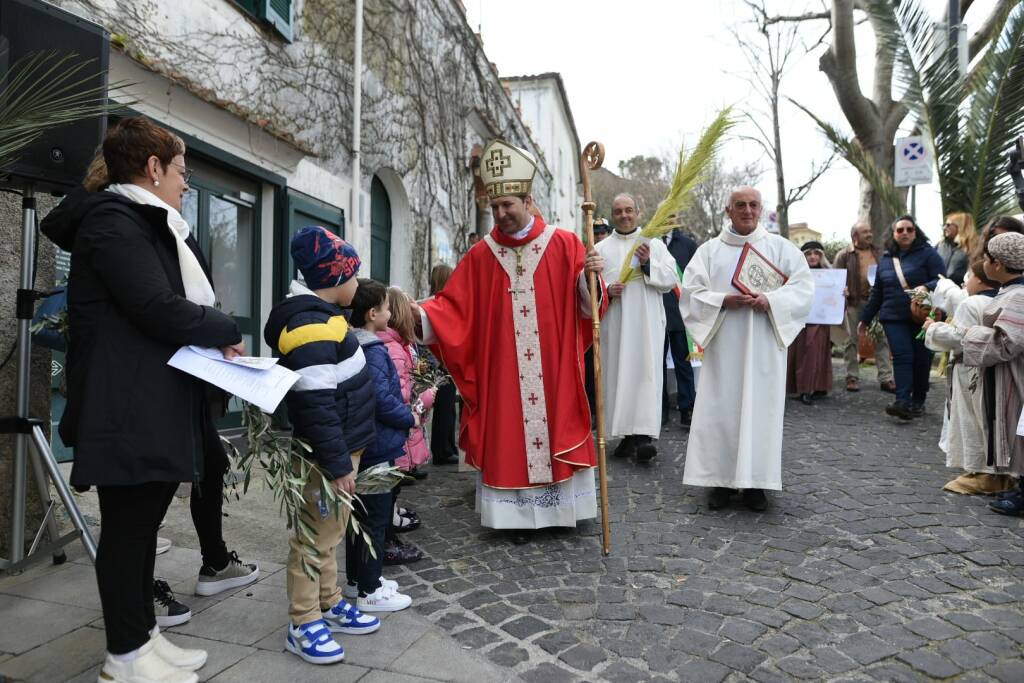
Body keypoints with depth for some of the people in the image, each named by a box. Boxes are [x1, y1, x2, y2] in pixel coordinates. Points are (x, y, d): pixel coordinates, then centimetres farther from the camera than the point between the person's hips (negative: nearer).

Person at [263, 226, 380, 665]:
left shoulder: (319, 315, 11)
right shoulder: (311, 327, -23)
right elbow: (316, 406, -27)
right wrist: (338, 464, -23)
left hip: (341, 446, 11)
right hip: (328, 455, -11)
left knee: (331, 533, 20)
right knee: (315, 536, 2)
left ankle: (329, 604, 33)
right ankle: (303, 624, 15)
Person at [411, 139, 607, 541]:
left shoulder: (563, 244, -1)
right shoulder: (481, 255, 3)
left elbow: (586, 306, -1)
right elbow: (453, 305, 0)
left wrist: (589, 277, -20)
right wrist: (418, 314, -16)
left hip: (553, 365, -1)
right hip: (502, 369, 1)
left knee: (555, 427, 7)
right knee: (508, 436, 5)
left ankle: (561, 508, 25)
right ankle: (518, 514, 19)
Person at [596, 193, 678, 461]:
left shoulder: (654, 244, 10)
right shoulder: (601, 249, 12)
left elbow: (671, 279, 4)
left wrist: (648, 264, -11)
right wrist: (606, 290, -12)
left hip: (646, 322, -1)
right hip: (614, 324, 2)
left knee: (646, 374, -9)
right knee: (618, 375, 1)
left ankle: (645, 435, -13)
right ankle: (628, 434, 10)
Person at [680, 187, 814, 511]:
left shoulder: (781, 248, 8)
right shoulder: (709, 250, 8)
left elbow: (803, 287, 1)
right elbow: (691, 291, 2)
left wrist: (771, 301, -15)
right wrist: (723, 301, -15)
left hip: (763, 345, 0)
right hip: (722, 345, 0)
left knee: (760, 407, 0)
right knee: (720, 408, 0)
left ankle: (755, 480, 10)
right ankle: (720, 479, 9)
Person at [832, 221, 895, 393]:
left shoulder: (879, 253, 12)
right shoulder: (844, 255, 0)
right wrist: (842, 291, -20)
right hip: (854, 301, -3)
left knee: (882, 339, 1)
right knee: (852, 340, 4)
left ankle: (885, 378, 6)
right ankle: (852, 377, 12)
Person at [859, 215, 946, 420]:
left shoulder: (927, 253, 1)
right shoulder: (886, 259, 14)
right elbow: (877, 292, 19)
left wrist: (927, 287, -27)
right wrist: (865, 318, 19)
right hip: (894, 318, 2)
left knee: (921, 358, 4)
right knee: (902, 357, -10)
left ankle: (918, 401, 17)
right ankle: (903, 402, -20)